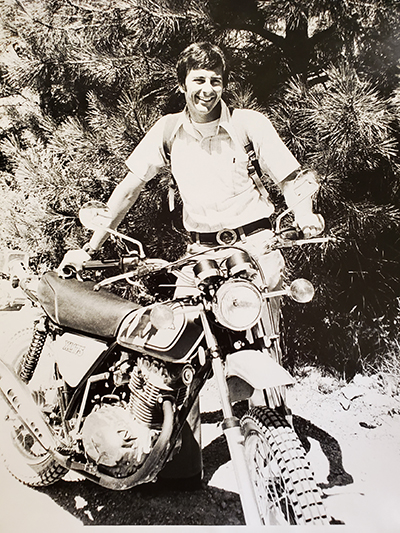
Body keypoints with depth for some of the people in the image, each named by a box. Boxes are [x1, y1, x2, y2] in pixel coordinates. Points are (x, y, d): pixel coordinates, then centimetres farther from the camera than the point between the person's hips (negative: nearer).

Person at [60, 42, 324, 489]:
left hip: (254, 242, -1)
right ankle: (186, 456, 10)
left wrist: (304, 214, -17)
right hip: (201, 251, 2)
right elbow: (130, 186, 3)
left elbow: (290, 176, 5)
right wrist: (90, 245, -3)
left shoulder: (249, 123, 4)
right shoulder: (168, 130, 8)